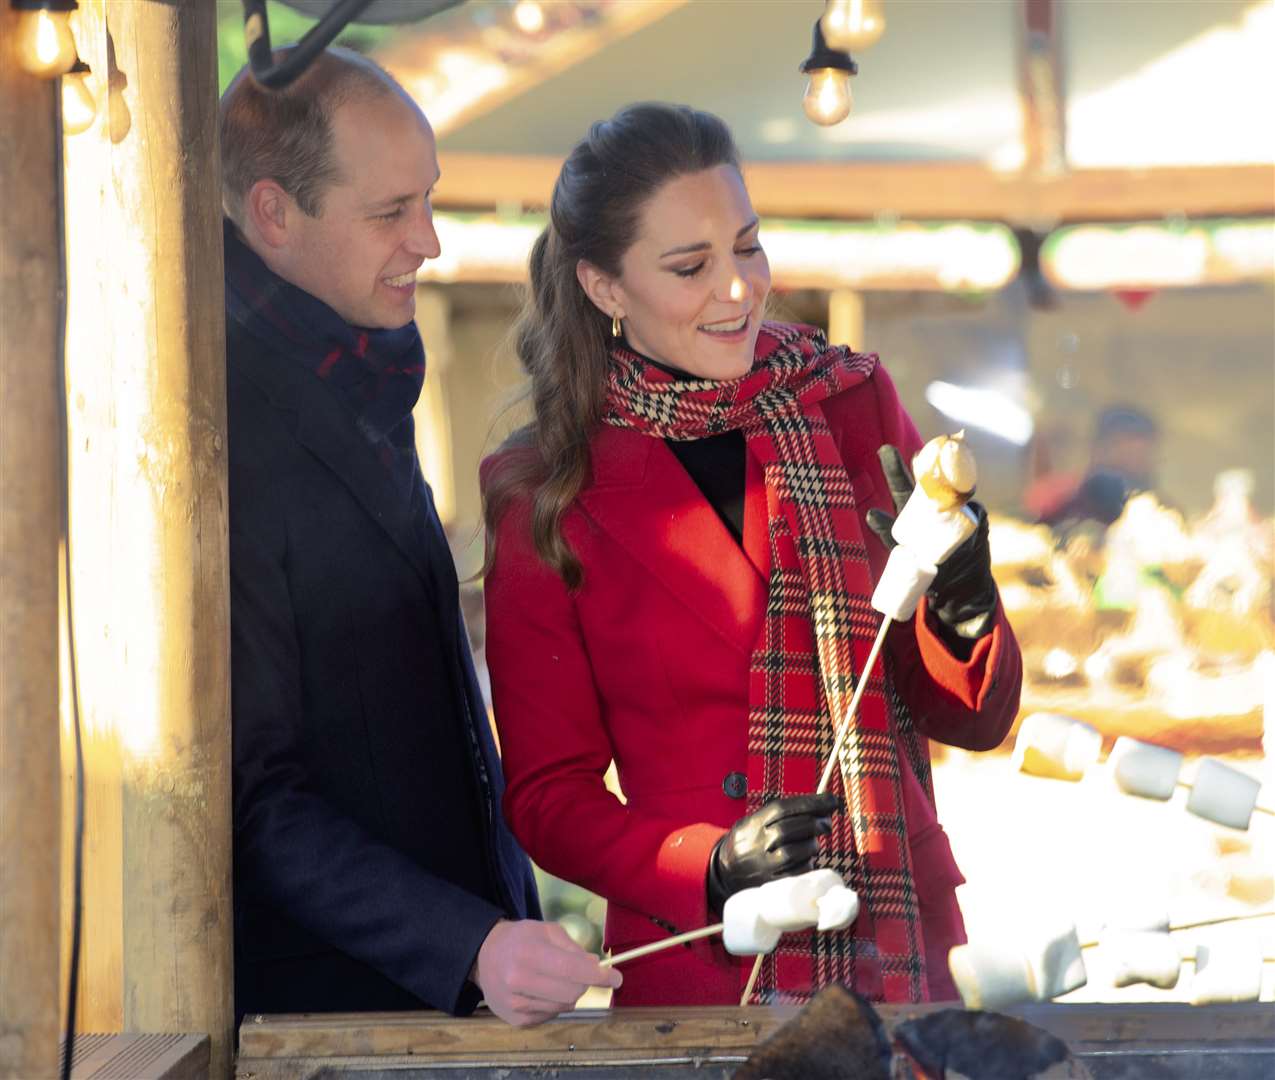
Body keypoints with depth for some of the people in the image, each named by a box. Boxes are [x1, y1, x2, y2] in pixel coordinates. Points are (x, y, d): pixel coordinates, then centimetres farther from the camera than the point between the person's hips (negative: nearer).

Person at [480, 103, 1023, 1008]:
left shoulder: (852, 406, 1)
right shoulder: (548, 495, -4)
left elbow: (977, 719, 3)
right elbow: (549, 797, -1)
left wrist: (962, 614, -18)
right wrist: (712, 870, -18)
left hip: (906, 964, 2)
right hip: (695, 980, -2)